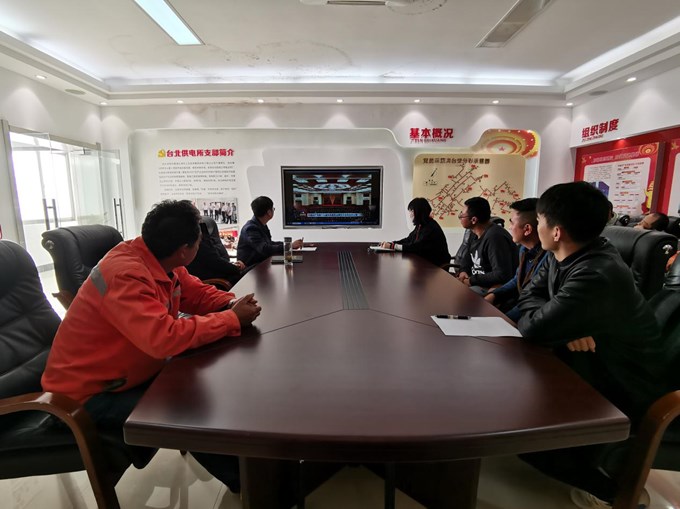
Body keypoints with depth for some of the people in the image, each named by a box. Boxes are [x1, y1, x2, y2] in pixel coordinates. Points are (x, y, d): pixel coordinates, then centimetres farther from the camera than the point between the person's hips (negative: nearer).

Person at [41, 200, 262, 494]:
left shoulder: (158, 261, -5)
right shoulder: (125, 274, -33)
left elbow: (197, 293, 5)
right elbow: (165, 338, -44)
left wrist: (232, 304, -16)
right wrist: (232, 319, -33)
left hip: (133, 372, 8)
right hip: (92, 393, -8)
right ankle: (244, 479, 2)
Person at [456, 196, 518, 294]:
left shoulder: (494, 237, -23)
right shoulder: (477, 234, 7)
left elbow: (502, 275, -28)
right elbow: (468, 258, 21)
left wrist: (472, 280, -20)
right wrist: (464, 271, 0)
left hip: (494, 288, -9)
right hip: (476, 282, 9)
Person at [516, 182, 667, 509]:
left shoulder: (597, 276, -35)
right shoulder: (560, 256, -5)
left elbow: (534, 328, -33)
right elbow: (529, 296, -3)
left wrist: (542, 319, -9)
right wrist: (565, 326, -21)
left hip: (622, 394, -8)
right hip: (587, 370, 8)